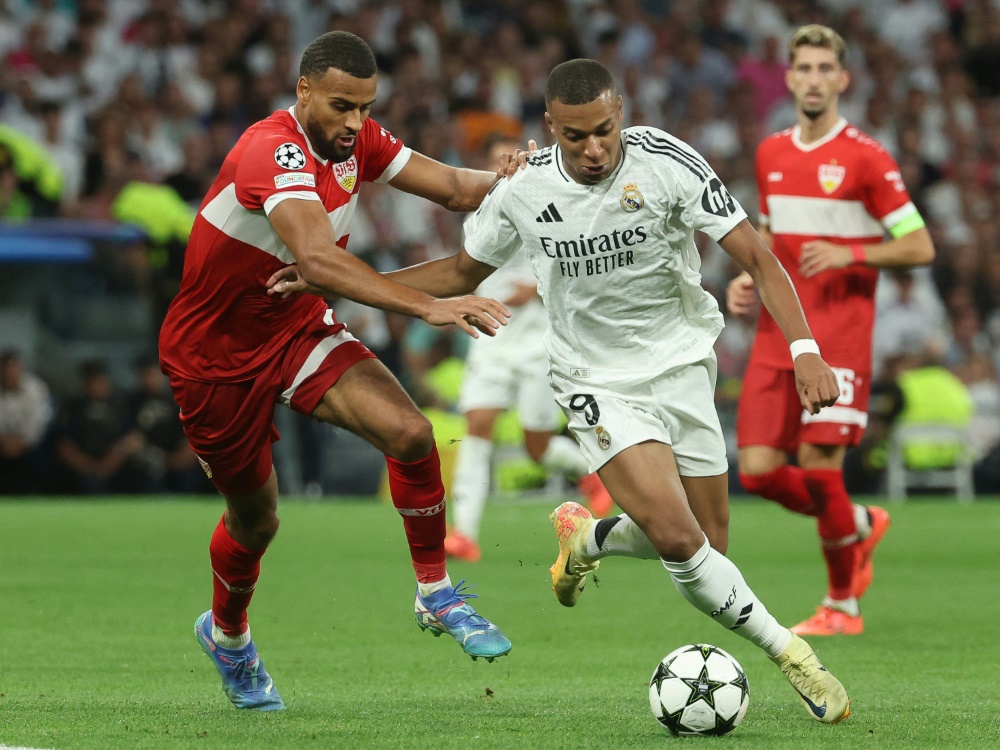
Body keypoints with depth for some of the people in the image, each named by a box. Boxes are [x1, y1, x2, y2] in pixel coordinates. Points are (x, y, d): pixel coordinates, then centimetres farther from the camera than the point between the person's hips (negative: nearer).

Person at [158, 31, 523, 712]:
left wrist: (501, 179, -24)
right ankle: (227, 635, 43)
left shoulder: (356, 141, -7)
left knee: (409, 432, -20)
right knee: (255, 521, 11)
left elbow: (452, 188, -1)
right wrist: (429, 307, -54)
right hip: (216, 355, -6)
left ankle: (436, 594, -3)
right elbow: (318, 261, -47)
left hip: (299, 331, 6)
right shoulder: (274, 152, -33)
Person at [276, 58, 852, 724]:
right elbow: (461, 273, 9)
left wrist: (805, 349, -30)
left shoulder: (669, 163, -17)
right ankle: (789, 653, -4)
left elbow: (757, 258, -16)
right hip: (599, 383, -1)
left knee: (709, 548, 6)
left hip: (682, 365, 1)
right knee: (677, 538, -22)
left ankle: (589, 538, 35)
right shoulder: (523, 191, -10)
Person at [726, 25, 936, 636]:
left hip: (839, 339, -6)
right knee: (758, 471, -2)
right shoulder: (771, 155, 13)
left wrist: (850, 254, -20)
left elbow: (920, 247, -7)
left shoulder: (865, 158, -6)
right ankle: (862, 525, 26)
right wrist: (749, 281, 8)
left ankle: (843, 606, 9)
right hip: (777, 336, 6)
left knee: (818, 469, -10)